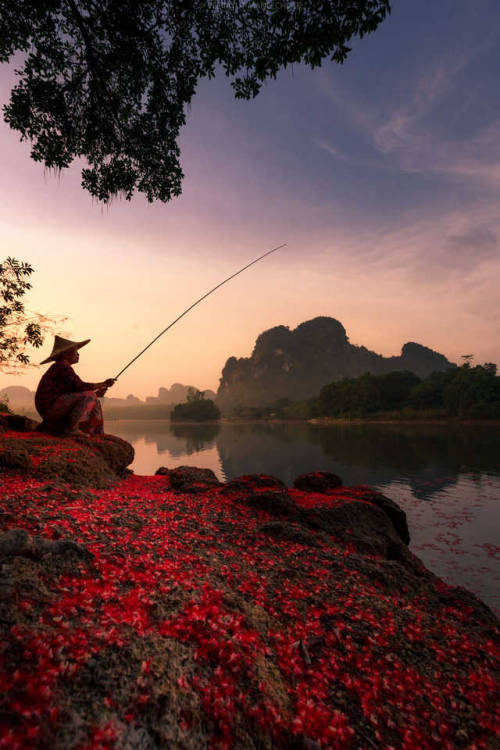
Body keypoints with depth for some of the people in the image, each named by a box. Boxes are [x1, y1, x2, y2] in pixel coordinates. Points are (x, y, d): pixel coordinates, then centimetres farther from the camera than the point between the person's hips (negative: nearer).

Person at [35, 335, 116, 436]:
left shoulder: (64, 368, 17)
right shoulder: (63, 366, -12)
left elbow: (76, 391, 14)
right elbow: (80, 386, -16)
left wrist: (95, 394, 4)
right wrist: (103, 384, -8)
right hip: (51, 406, -10)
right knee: (89, 396, -18)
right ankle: (71, 428, -16)